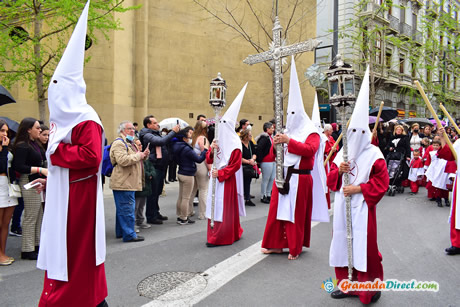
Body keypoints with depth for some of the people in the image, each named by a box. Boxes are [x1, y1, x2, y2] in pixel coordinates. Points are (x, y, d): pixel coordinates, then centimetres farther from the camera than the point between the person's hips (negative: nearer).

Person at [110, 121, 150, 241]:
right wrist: (138, 155, -15)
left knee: (123, 209, 17)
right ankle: (129, 235, 0)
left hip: (129, 182, 11)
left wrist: (144, 155, 10)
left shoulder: (129, 143, 22)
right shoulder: (119, 143, -13)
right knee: (127, 209, -6)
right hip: (123, 183, -11)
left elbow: (136, 159, 31)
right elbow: (123, 160, -26)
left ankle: (121, 232, 27)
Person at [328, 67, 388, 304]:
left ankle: (371, 287, 17)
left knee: (364, 246, -1)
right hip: (342, 206, 6)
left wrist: (358, 189, -17)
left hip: (361, 207, -5)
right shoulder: (341, 153, 9)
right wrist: (338, 170, -10)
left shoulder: (374, 155, -6)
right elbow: (330, 178, 10)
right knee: (342, 242, 11)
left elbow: (381, 183, -9)